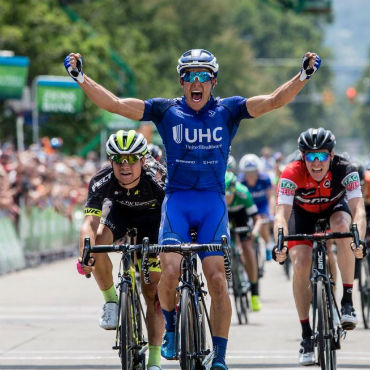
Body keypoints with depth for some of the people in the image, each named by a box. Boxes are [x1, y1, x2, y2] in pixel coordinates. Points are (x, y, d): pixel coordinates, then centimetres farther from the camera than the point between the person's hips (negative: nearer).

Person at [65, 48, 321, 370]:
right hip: (176, 200, 0)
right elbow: (114, 104, -2)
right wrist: (80, 77, -11)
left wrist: (304, 75, -20)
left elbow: (274, 101, -7)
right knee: (170, 271, -19)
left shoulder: (228, 110, 4)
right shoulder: (166, 111, 3)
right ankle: (171, 327, 11)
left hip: (213, 202, 0)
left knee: (217, 278, -9)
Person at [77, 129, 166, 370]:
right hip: (119, 210, 1)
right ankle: (111, 301, -10)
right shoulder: (102, 182, -34)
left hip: (151, 217, -1)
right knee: (98, 242, -33)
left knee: (153, 292, -8)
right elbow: (90, 223, -42)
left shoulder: (157, 182, -37)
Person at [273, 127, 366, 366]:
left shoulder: (345, 170, -33)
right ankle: (307, 336, -6)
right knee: (300, 265, -19)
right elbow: (282, 214, -41)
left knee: (343, 227, -35)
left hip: (334, 206, 0)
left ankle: (348, 301, -25)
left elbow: (359, 209, -42)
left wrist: (359, 239, -61)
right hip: (303, 210, 0)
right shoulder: (292, 174, -34)